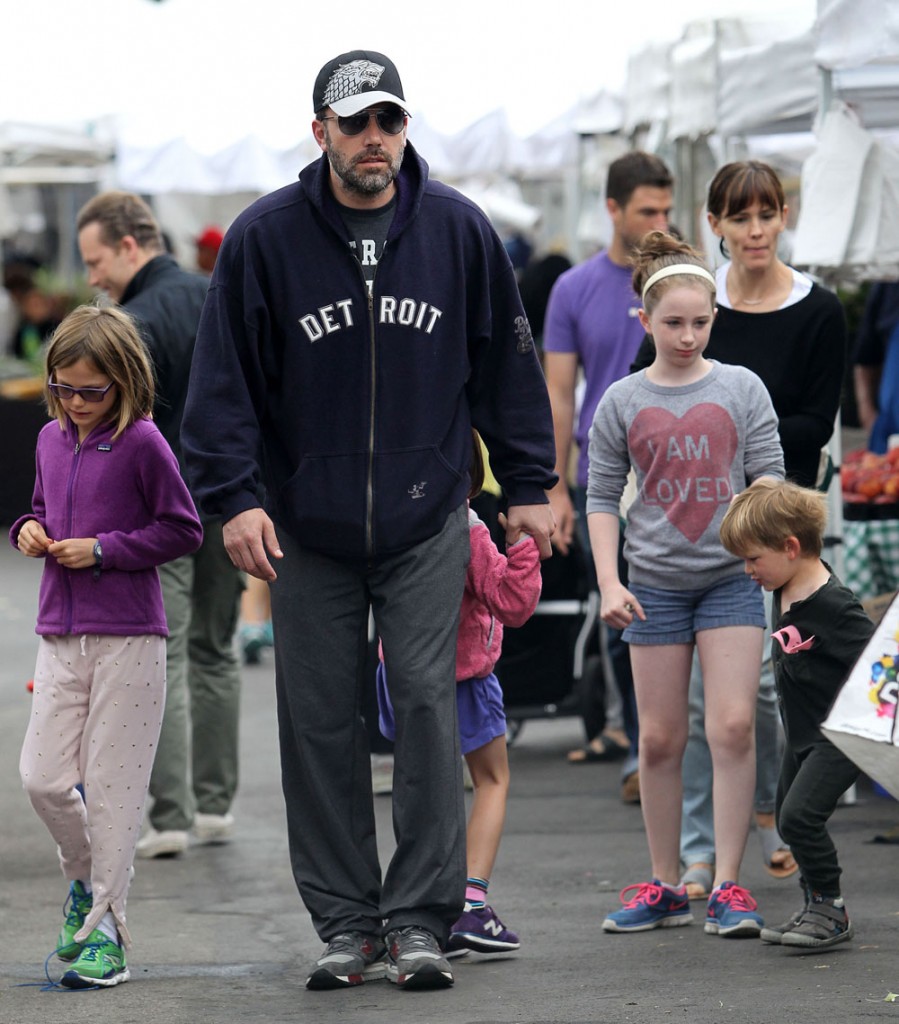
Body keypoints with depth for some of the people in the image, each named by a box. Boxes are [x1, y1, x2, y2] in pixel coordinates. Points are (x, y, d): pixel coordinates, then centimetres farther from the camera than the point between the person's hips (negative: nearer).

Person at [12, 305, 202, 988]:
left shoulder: (142, 444, -8)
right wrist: (31, 531, 3)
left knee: (111, 785, -3)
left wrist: (103, 549, -13)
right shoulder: (52, 440, 10)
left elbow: (183, 530, -6)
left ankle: (105, 931, 3)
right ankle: (85, 879, 26)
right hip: (60, 636, 5)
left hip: (128, 638, -5)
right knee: (42, 778, -1)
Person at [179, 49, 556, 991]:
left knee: (426, 701, -6)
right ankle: (346, 921, 12)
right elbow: (223, 374, -3)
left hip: (426, 521, 0)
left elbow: (505, 360, 9)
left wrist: (528, 486, 8)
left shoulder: (458, 230, 1)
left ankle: (419, 919, -1)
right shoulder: (264, 237, -4)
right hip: (306, 525, 0)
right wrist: (232, 496, -11)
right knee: (319, 719, 3)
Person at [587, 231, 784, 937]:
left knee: (734, 726, -10)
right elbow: (602, 499, 5)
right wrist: (609, 584, -3)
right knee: (660, 739, 4)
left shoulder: (742, 389, 2)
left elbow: (770, 477, 3)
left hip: (730, 578, -1)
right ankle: (665, 886, 14)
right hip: (655, 583, 1)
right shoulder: (622, 403, 3)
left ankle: (728, 886, -4)